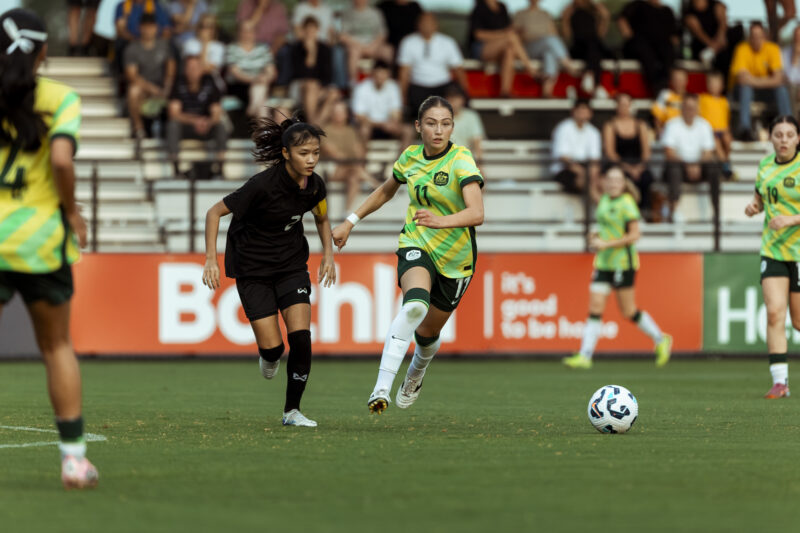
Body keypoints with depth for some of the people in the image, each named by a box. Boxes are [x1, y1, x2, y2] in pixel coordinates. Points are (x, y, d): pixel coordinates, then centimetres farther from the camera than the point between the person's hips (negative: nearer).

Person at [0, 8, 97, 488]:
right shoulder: (61, 99, -2)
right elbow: (61, 159, -17)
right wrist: (72, 212, -2)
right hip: (43, 237, 0)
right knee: (57, 346, 15)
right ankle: (74, 457, 15)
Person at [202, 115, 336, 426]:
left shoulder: (314, 185, -9)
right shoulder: (262, 185, -26)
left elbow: (322, 219, 14)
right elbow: (215, 212, -17)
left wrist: (328, 254, 1)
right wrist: (211, 260, -22)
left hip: (292, 265, 4)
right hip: (252, 269, -4)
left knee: (301, 338, -12)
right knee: (272, 347, -9)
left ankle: (292, 410, 3)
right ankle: (268, 357, 31)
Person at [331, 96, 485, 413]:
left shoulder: (461, 161, -18)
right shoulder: (411, 157, -2)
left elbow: (476, 214, -32)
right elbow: (386, 191, 20)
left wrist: (440, 221, -49)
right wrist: (351, 222, 19)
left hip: (455, 259, -1)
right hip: (416, 245, 1)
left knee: (428, 333, 12)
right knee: (415, 304, -31)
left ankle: (416, 373, 51)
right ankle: (381, 389, -39)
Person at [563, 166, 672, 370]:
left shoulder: (626, 203, -11)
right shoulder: (604, 201, 12)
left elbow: (634, 235, -15)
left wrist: (606, 244, -19)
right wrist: (596, 238, 5)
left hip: (623, 263, -7)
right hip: (603, 263, 7)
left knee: (628, 311, 1)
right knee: (595, 309, -2)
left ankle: (661, 340, 20)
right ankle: (584, 356, -4)